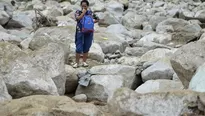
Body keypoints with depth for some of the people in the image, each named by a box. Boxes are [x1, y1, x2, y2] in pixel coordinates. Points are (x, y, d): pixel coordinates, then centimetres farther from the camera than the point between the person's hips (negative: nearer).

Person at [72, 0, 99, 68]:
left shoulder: (90, 13, 8)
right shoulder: (78, 12, 1)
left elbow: (97, 19, 12)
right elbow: (78, 18, -18)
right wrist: (83, 13, -11)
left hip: (89, 33, 3)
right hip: (80, 32, -2)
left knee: (86, 48, 8)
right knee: (79, 49, -4)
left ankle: (84, 62, 20)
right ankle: (77, 62, 5)